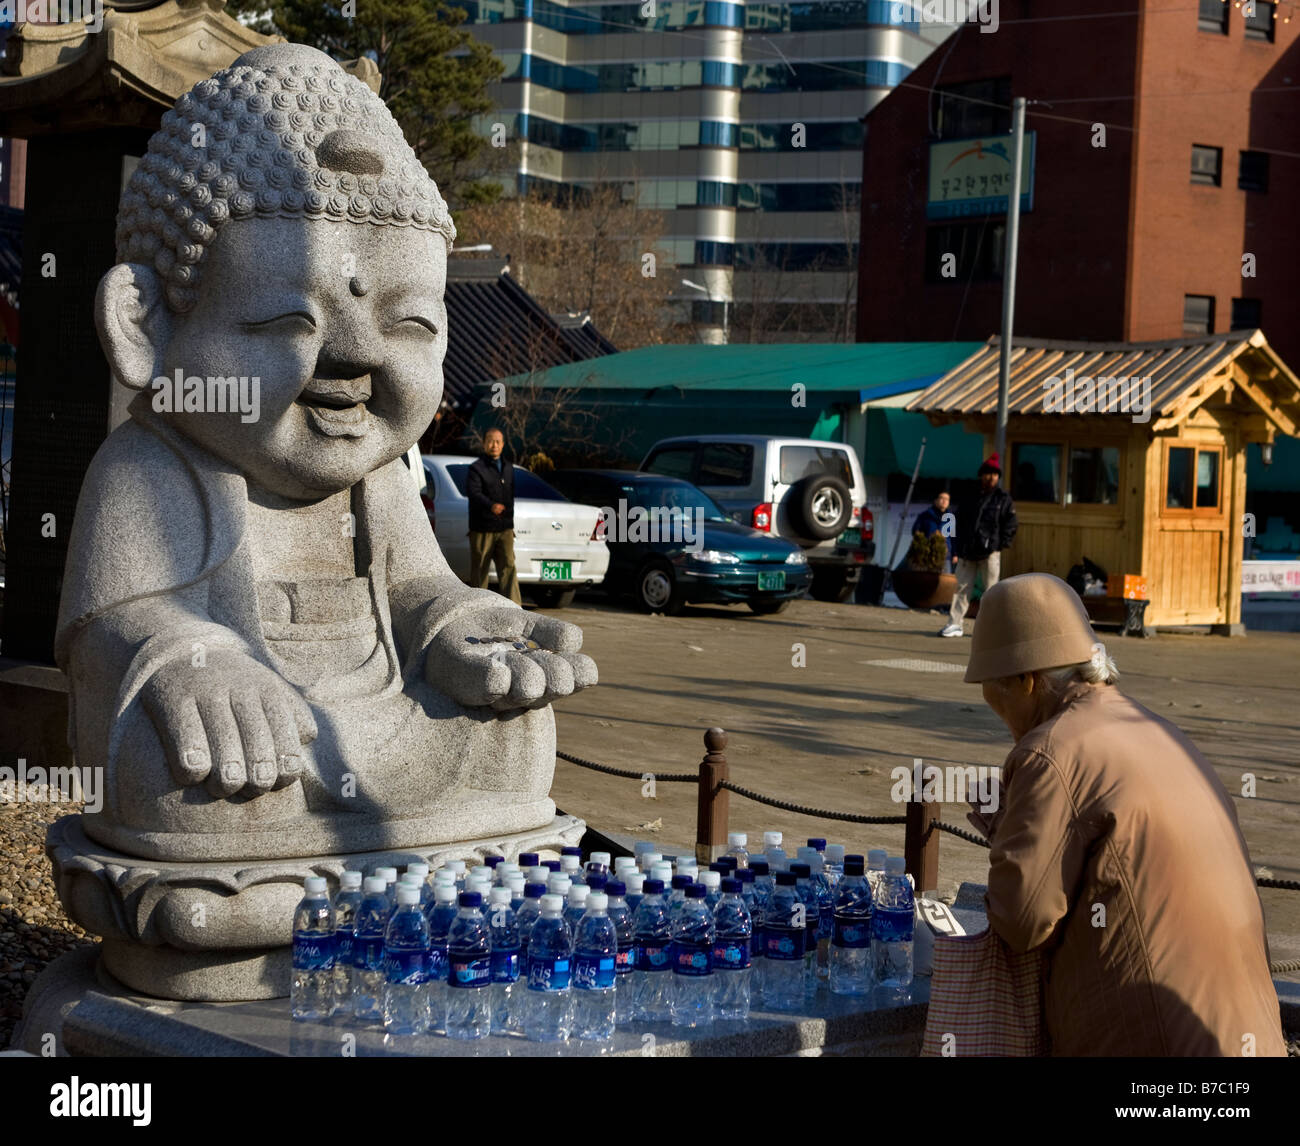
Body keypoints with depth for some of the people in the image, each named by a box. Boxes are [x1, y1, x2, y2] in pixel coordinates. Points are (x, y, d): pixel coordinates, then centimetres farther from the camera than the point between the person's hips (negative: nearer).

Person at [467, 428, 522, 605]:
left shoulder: (508, 468, 16)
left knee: (508, 566, -9)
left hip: (504, 529, 4)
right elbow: (473, 492, -22)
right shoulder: (477, 468, -5)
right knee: (479, 571, 3)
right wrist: (491, 505, -40)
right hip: (482, 529, -4)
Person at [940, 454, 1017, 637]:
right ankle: (954, 624, 3)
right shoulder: (969, 496, 12)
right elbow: (959, 520, 16)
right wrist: (959, 545, 6)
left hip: (990, 553, -3)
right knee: (962, 588, 2)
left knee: (990, 590, 1)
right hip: (967, 552, 3)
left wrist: (1001, 544, -7)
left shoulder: (1003, 498, 5)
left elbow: (1010, 525, 3)